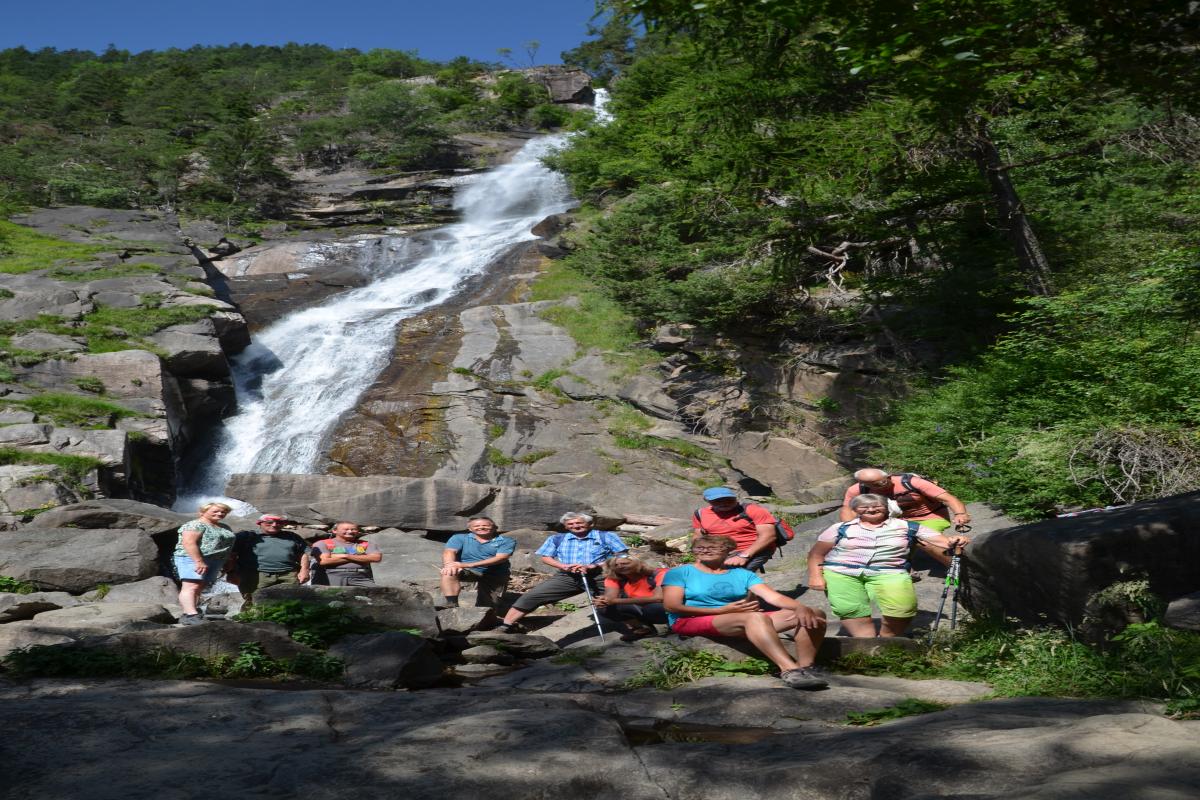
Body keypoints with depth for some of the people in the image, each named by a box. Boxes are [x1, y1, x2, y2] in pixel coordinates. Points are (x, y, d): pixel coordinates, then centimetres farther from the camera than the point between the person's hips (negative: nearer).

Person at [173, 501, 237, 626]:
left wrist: (228, 561, 10)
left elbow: (228, 544, 22)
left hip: (215, 562, 8)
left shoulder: (225, 527, 19)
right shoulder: (195, 525, -8)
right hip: (193, 559, -8)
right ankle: (192, 616, -27)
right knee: (191, 586, -16)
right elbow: (189, 543, -17)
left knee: (200, 587, 3)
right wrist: (199, 561, -24)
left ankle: (186, 614, 4)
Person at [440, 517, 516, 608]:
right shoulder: (459, 538, 5)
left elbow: (501, 558, -17)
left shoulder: (506, 541, -1)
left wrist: (469, 565, -28)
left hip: (495, 576, 1)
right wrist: (449, 564, -39)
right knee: (449, 573, -28)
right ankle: (452, 606, -38)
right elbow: (449, 552, -10)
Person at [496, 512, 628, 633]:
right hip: (566, 577, 2)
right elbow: (546, 557, 12)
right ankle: (506, 626, -5)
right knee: (530, 597, -7)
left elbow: (622, 556, -4)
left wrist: (593, 566, -15)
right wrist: (564, 566, -9)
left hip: (600, 577, -2)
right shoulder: (557, 539, 18)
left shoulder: (607, 536, 5)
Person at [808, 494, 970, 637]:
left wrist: (952, 542, -17)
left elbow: (940, 540, 5)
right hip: (840, 572, 1)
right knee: (849, 609, -23)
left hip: (888, 573, -1)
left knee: (903, 607, -23)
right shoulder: (841, 528, 12)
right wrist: (815, 576, -4)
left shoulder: (906, 526, 11)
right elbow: (816, 553, 11)